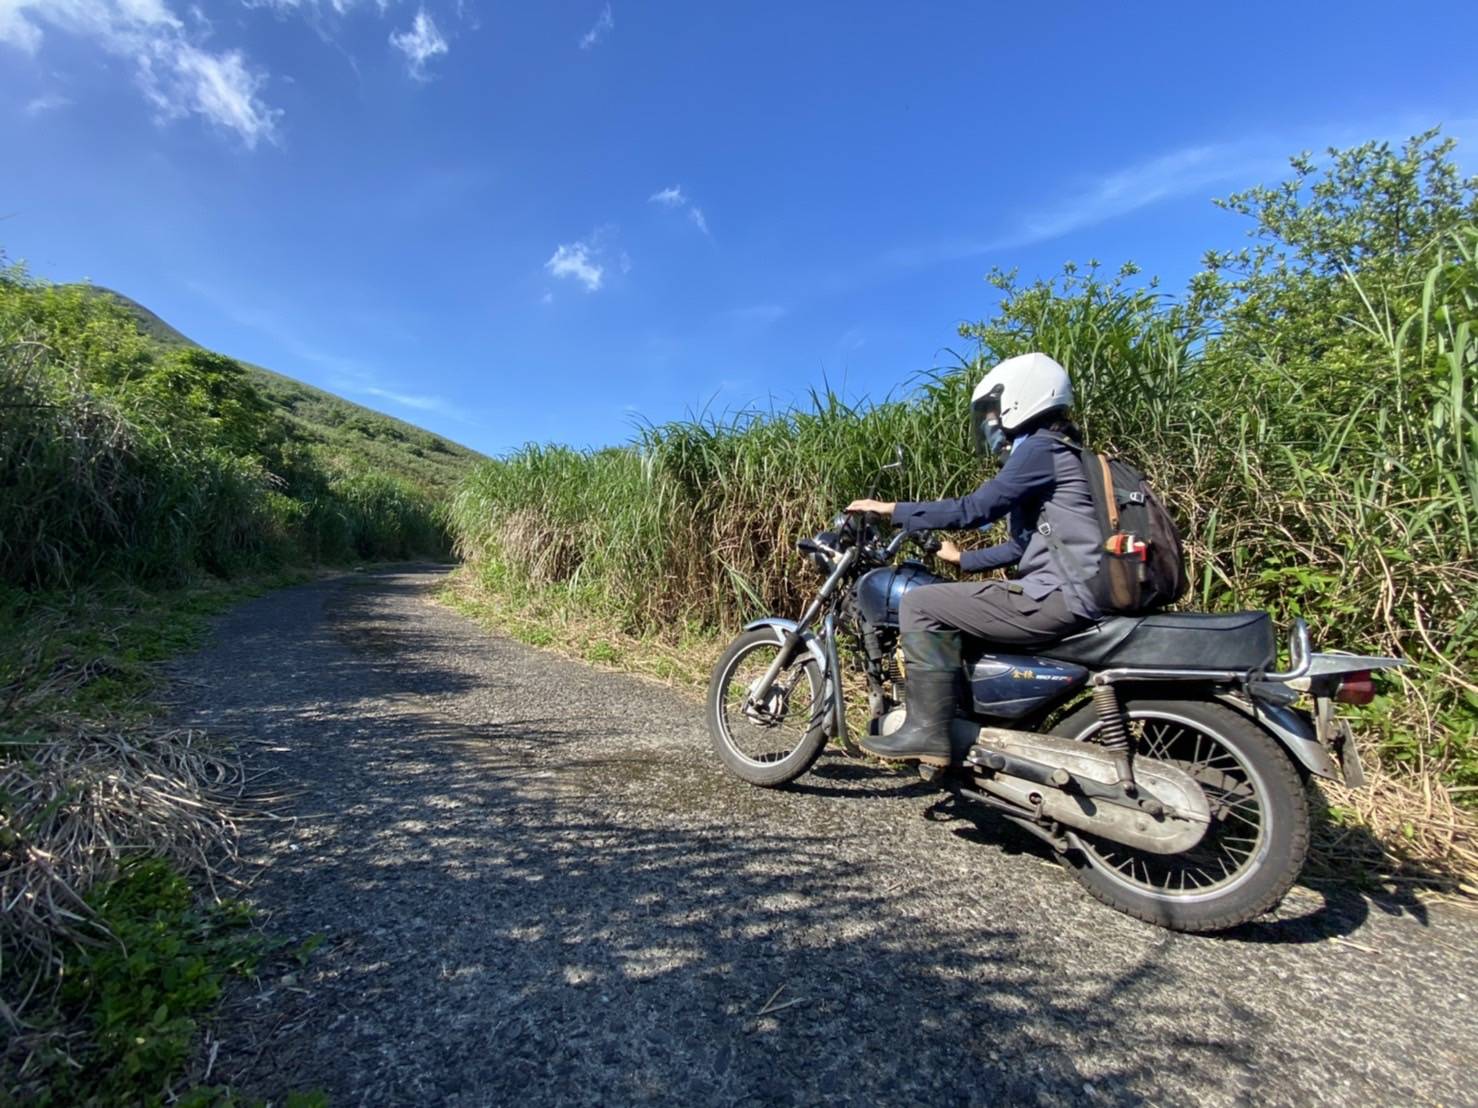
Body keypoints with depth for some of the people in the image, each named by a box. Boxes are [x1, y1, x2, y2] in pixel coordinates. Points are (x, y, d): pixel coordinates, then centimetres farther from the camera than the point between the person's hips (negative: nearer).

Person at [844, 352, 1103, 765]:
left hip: (1059, 597, -11)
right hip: (1066, 593, 11)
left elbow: (973, 510, -19)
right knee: (945, 607, 24)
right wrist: (962, 559, 30)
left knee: (919, 605, -12)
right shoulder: (1050, 453, 22)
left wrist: (891, 509, -13)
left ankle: (927, 731, -10)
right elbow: (1023, 544, 24)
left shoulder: (1041, 449, -9)